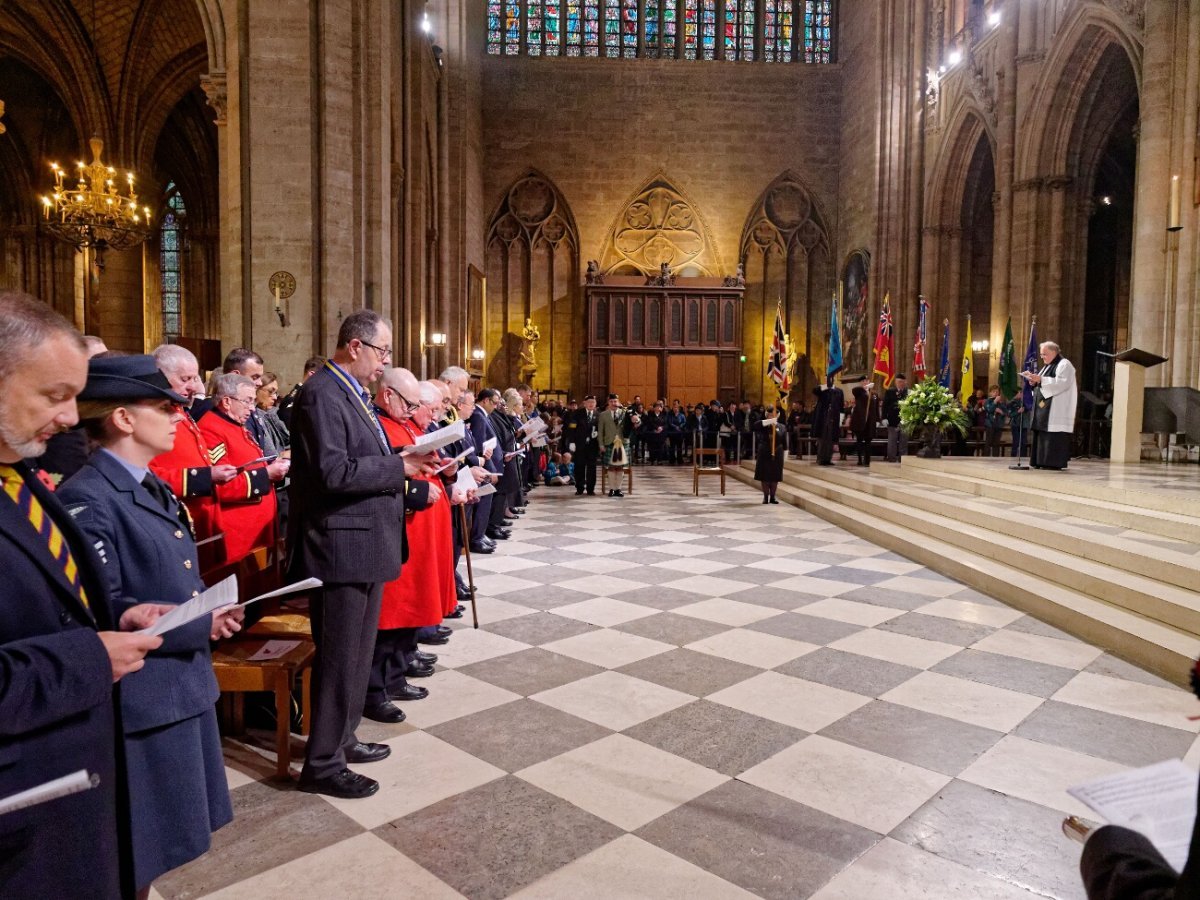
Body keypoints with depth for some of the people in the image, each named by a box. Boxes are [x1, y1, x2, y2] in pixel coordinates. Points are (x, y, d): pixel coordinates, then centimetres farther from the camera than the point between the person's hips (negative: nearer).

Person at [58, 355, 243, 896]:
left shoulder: (153, 488, 10)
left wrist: (213, 608, 0)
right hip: (138, 692, -9)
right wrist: (200, 624, -19)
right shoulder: (87, 500, -19)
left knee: (161, 840, 21)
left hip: (184, 679, 9)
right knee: (135, 852, 9)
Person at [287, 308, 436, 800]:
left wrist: (409, 466, 5)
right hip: (341, 545, -10)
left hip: (366, 543, 10)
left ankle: (341, 738, 35)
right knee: (339, 658, 1)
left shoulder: (354, 392, 15)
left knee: (357, 651, 20)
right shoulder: (321, 393, -16)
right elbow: (333, 472, -25)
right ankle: (323, 764, 14)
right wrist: (401, 466, -19)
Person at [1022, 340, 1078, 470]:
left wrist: (1041, 379, -22)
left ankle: (1054, 462, -13)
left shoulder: (1064, 365, -5)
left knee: (1053, 435, -12)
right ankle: (1041, 462, 6)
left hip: (1057, 409, -9)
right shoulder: (1047, 366, 22)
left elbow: (1062, 383, -18)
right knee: (1042, 435, 5)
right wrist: (1034, 381, 2)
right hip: (1044, 407, 9)